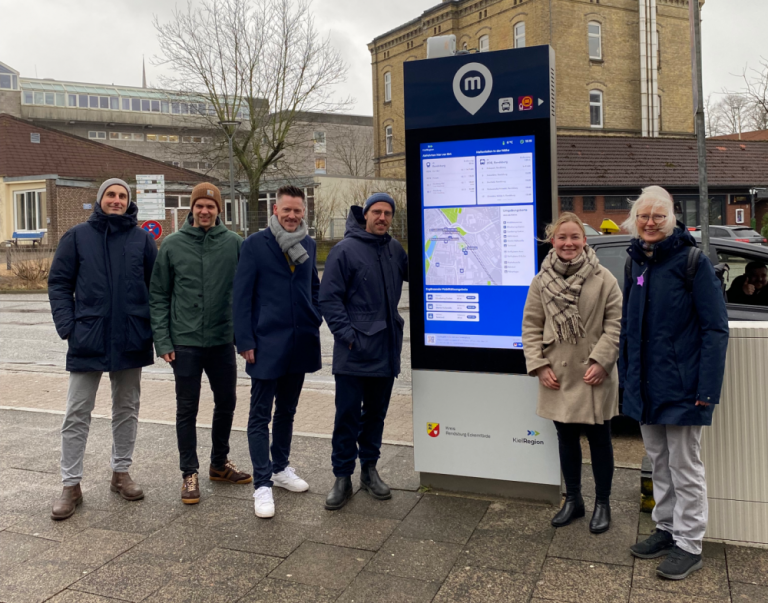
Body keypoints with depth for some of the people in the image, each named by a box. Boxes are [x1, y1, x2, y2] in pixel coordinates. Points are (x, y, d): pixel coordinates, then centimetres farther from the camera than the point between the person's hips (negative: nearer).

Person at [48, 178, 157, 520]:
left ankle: (121, 473, 27)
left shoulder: (142, 240, 3)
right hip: (88, 340, -1)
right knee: (77, 414, 3)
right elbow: (59, 284, 1)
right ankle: (71, 485, 14)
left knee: (127, 409, 13)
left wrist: (154, 327, -4)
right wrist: (67, 326, -9)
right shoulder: (77, 236, 1)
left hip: (131, 341, 2)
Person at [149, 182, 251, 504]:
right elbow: (158, 296, 1)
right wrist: (162, 340, -5)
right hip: (185, 342, -1)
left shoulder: (234, 243, 0)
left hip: (223, 341, 2)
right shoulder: (172, 244, -1)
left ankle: (220, 463, 34)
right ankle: (190, 474, 20)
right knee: (187, 409, 6)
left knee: (226, 404, 14)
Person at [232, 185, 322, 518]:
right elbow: (241, 296, -8)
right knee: (260, 415, 1)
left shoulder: (308, 245, 8)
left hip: (300, 343, 6)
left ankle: (280, 468, 33)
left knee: (287, 411, 18)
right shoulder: (255, 244, -7)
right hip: (267, 344, -5)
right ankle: (262, 484, 8)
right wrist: (245, 341, -11)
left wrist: (314, 320, 8)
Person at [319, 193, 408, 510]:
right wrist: (347, 334, -16)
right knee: (347, 414, 0)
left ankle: (369, 469, 28)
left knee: (376, 412, 14)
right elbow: (329, 298, -9)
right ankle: (342, 477, 12)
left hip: (386, 349, 5)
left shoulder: (395, 249, 9)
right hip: (354, 352, -5)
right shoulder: (345, 250, -6)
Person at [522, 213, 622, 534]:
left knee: (599, 439, 10)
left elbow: (616, 323, -6)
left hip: (594, 377, -2)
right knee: (566, 439, 15)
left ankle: (602, 503, 27)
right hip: (558, 377, 3)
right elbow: (531, 326, 3)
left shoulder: (604, 279, -6)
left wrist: (601, 361, -14)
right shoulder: (541, 281, 1)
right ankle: (573, 499, 32)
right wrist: (539, 365, -6)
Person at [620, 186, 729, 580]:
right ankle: (667, 528, 33)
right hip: (644, 385, 7)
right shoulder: (637, 263, 8)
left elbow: (715, 328, -14)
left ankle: (689, 544, 19)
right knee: (659, 462, 18)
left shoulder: (691, 261, -11)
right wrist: (626, 376, 12)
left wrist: (707, 387, -19)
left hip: (680, 385, -6)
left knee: (684, 466, 5)